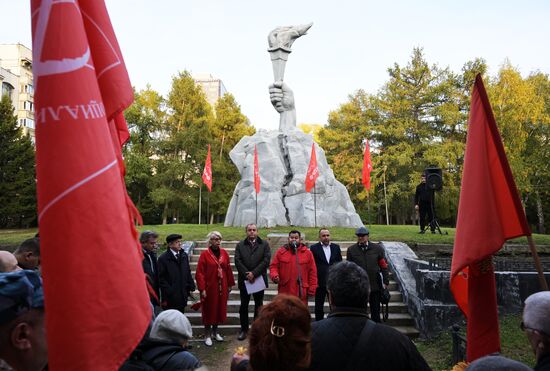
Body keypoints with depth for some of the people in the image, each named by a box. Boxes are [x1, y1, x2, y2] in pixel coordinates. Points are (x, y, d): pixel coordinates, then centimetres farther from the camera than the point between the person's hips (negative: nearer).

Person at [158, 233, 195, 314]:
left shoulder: (184, 256, 9)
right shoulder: (163, 258, -8)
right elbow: (161, 278, -9)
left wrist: (191, 287, 8)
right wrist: (168, 291, -13)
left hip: (182, 296, 5)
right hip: (171, 297, -5)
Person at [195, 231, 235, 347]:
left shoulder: (224, 253, 2)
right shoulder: (204, 254, -11)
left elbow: (228, 270, 8)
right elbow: (199, 273, -12)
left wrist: (230, 284, 9)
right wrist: (202, 289, -15)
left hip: (222, 287, 4)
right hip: (209, 288, -4)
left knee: (220, 309, 13)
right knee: (209, 311, 6)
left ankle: (215, 332, 31)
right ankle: (207, 335, 20)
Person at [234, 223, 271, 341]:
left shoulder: (264, 244, 2)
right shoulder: (240, 245, 6)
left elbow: (266, 260, -8)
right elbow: (238, 261, -3)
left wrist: (254, 273, -15)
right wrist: (247, 274, -14)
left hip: (259, 279, -1)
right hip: (244, 280, 1)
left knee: (259, 305, 9)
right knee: (244, 305, 7)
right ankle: (244, 329, 17)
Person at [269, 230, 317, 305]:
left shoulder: (307, 253, 2)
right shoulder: (280, 251, 4)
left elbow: (312, 272, 2)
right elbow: (273, 266, 7)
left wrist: (312, 289, -2)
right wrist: (274, 276, -14)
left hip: (301, 292, 0)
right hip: (285, 291, 1)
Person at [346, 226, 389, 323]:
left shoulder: (377, 248, 2)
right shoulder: (351, 250, 1)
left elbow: (384, 267, 3)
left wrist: (385, 282, -3)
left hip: (375, 285, 0)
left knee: (375, 311, 10)